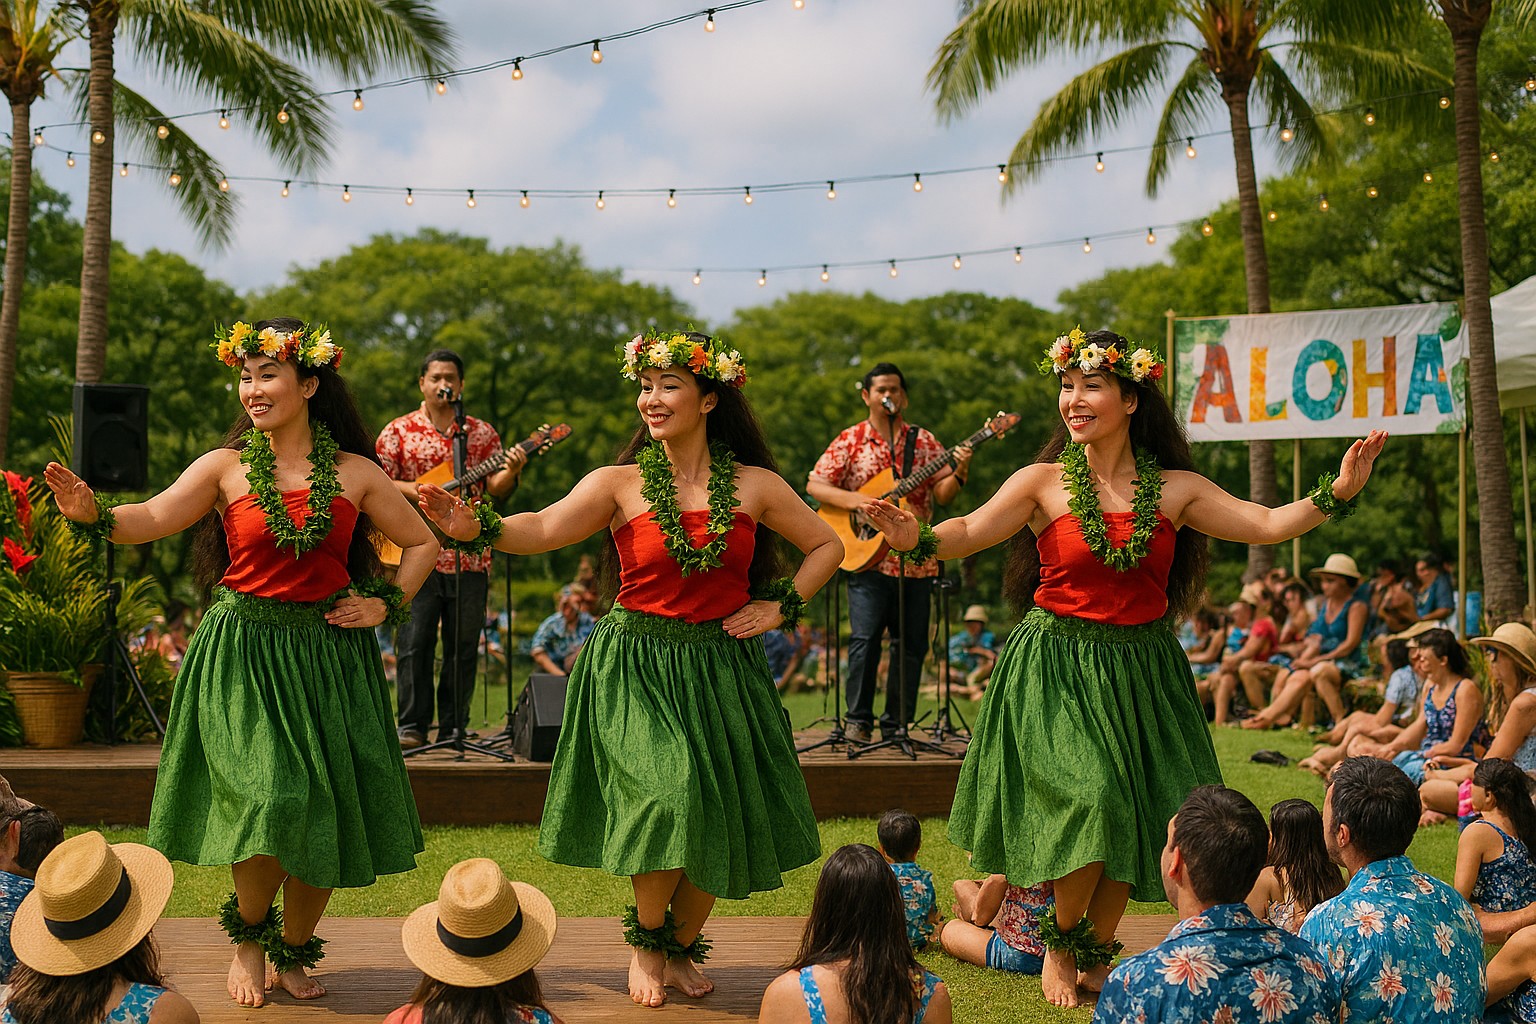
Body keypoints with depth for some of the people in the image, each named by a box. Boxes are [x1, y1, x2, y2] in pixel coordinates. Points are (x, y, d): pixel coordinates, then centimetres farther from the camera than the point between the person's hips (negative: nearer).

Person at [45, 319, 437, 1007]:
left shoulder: (355, 473, 4)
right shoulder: (226, 466, 2)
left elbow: (422, 544, 13)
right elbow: (154, 519, -12)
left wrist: (386, 604, 2)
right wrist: (94, 513, -30)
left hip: (327, 658, 2)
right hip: (242, 653, -2)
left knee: (325, 812, 2)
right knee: (267, 798, -16)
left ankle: (294, 952, 24)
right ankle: (248, 940, 11)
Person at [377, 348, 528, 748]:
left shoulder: (482, 432, 11)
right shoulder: (398, 431, 6)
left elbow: (496, 487, 4)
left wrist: (511, 471, -17)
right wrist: (416, 491, -15)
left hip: (469, 555, 2)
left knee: (463, 647, 5)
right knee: (414, 643, -5)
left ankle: (453, 728, 13)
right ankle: (412, 726, 3)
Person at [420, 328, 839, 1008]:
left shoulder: (753, 485, 3)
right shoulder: (620, 483, -2)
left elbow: (826, 546, 14)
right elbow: (544, 529, -17)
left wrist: (782, 607, 4)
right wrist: (476, 528, -33)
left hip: (722, 670, 3)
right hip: (635, 667, -2)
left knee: (721, 817, 1)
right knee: (667, 796, -20)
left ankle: (681, 949, 25)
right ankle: (645, 945, 5)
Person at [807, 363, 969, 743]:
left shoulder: (924, 441, 10)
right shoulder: (850, 441, 4)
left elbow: (942, 495, 4)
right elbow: (814, 485, 0)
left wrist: (959, 473, -16)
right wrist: (857, 501, -14)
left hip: (916, 559, 3)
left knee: (913, 643, 5)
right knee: (864, 637, -12)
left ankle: (896, 724, 15)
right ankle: (858, 720, 0)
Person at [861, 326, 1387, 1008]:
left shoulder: (1176, 488, 4)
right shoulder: (1044, 482, -2)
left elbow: (1267, 525, 2)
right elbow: (971, 532, -12)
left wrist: (1335, 493, -12)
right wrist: (917, 537, -32)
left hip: (1141, 669, 3)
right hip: (1056, 668, -3)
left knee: (1136, 819, 3)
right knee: (1090, 802, -18)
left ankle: (1097, 956, 27)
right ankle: (1058, 946, 9)